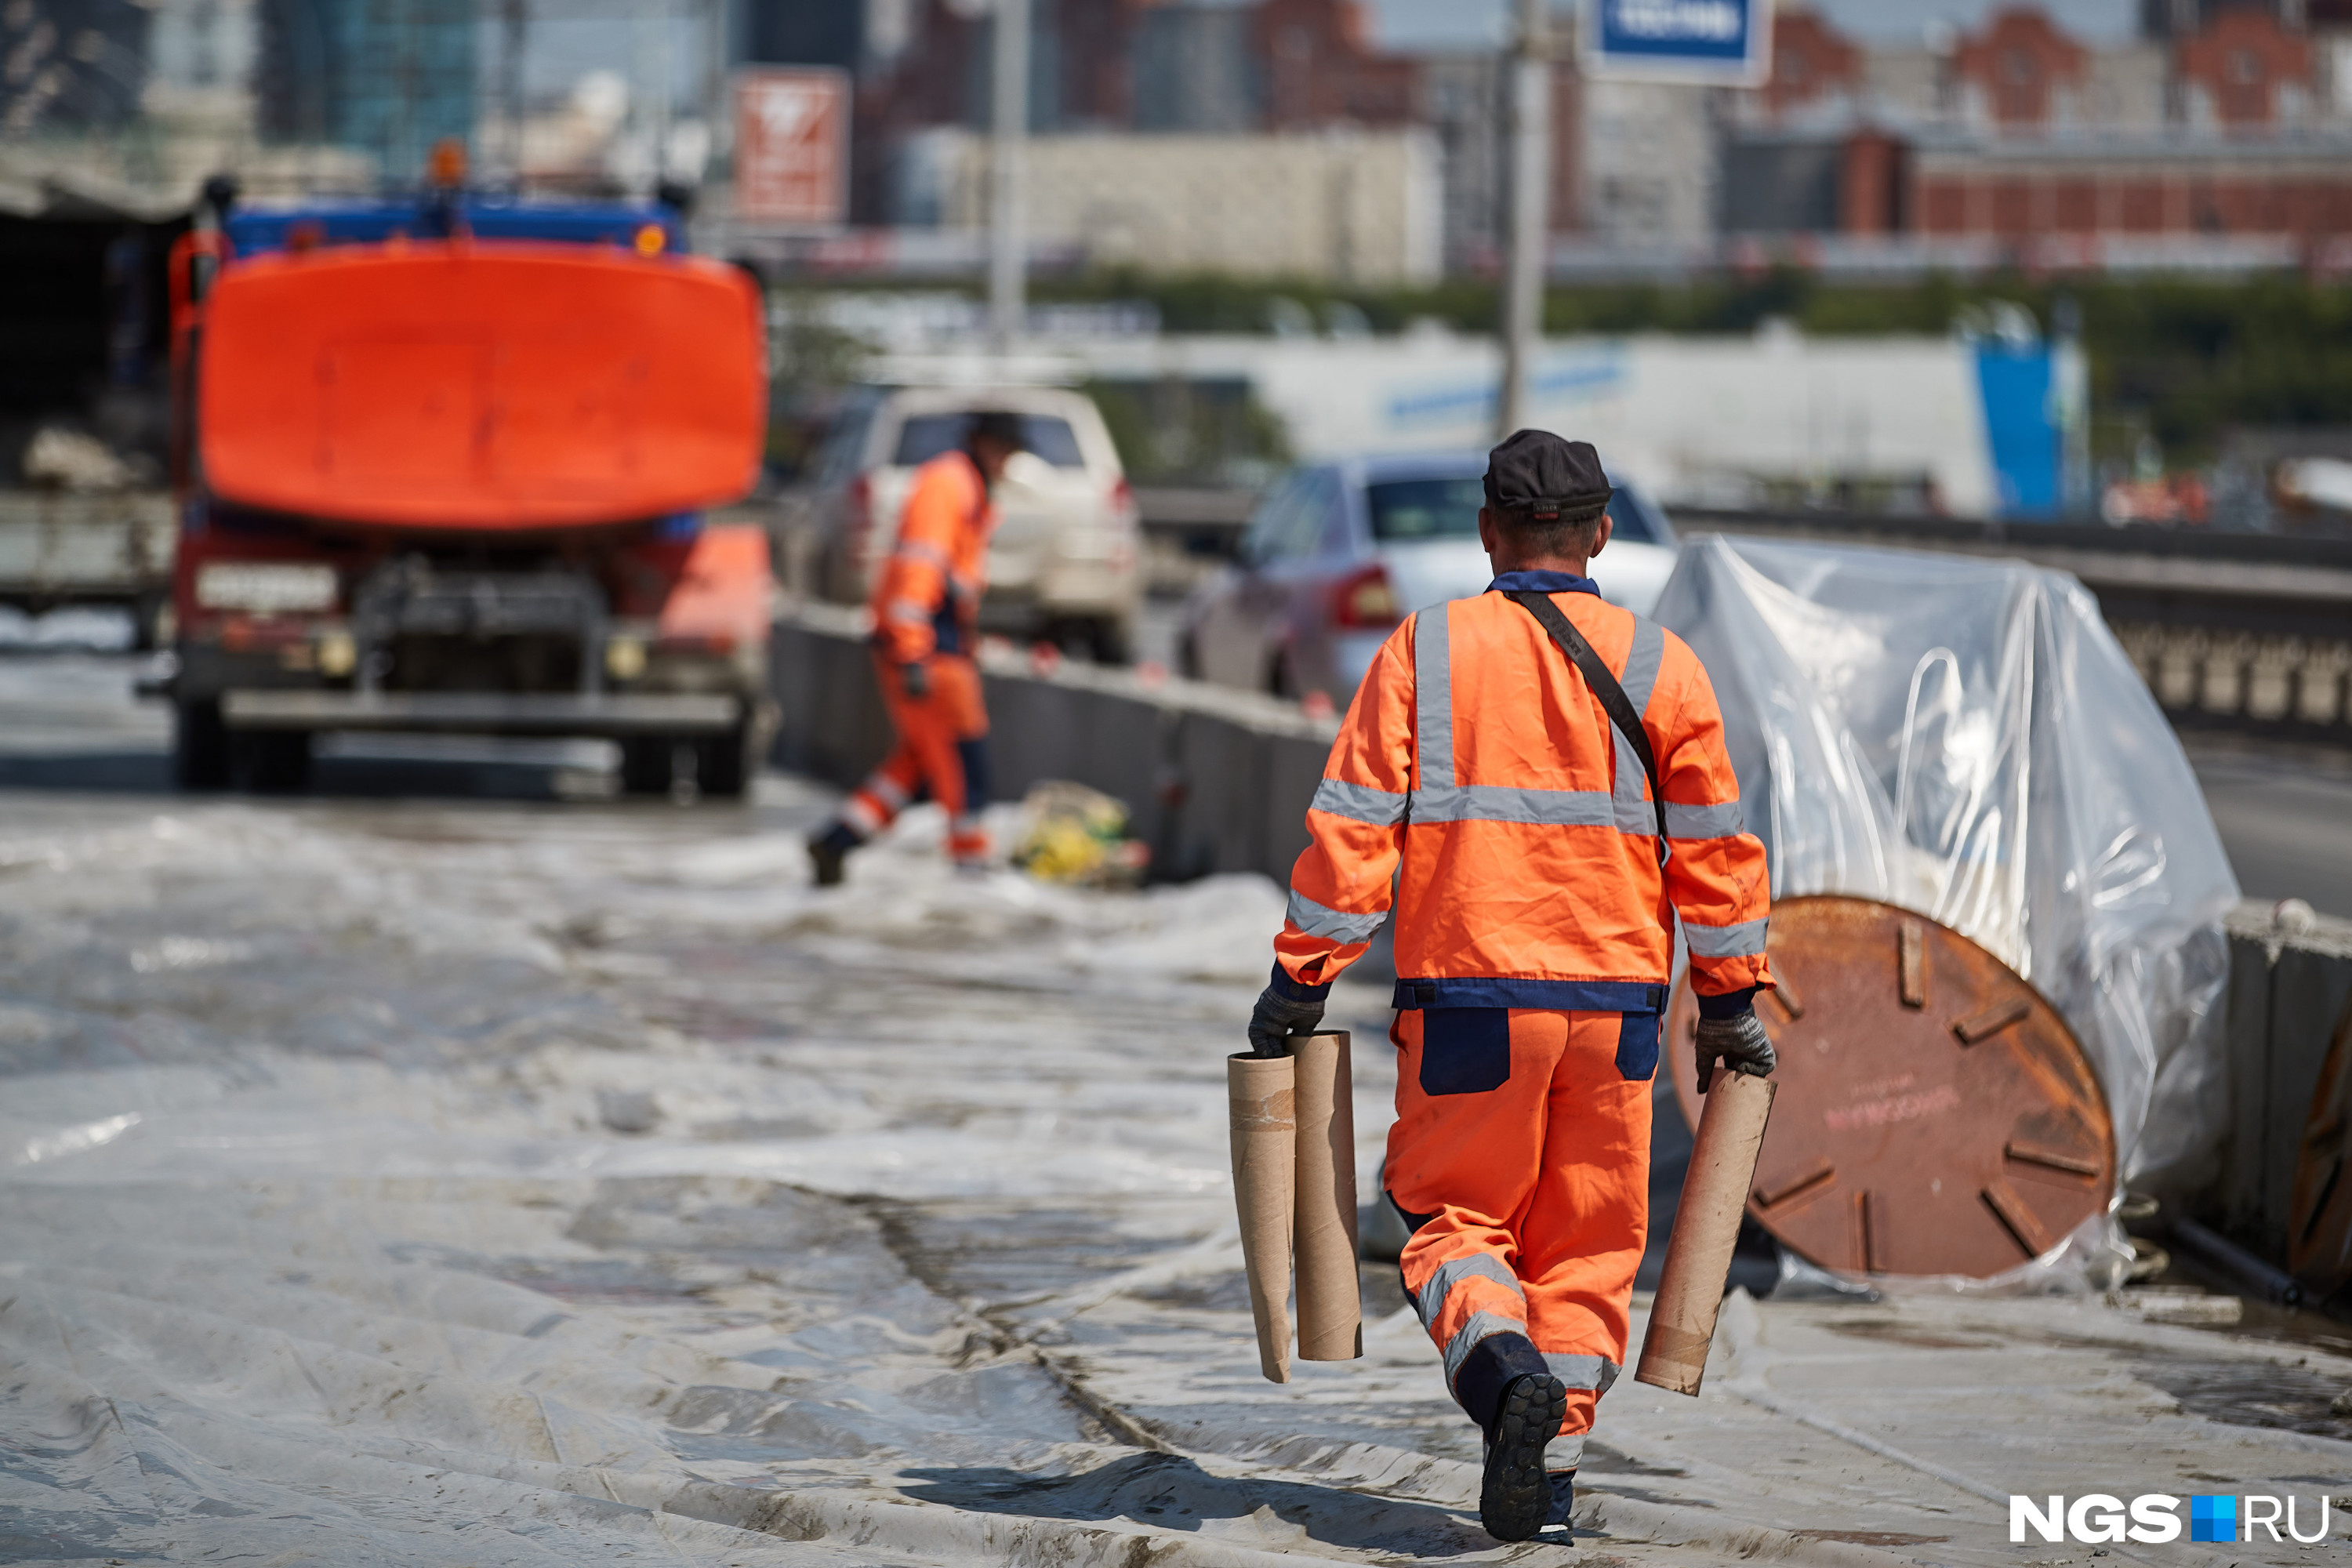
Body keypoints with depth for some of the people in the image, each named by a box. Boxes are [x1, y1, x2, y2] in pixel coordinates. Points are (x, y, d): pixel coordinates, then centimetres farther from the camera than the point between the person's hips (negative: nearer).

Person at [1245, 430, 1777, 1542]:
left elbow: (1354, 825, -4)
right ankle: (1551, 1470, 6)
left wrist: (1299, 980, 2)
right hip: (1614, 996, 1)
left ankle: (1503, 1369, -19)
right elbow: (1713, 850, 4)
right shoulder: (1661, 666, 4)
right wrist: (1732, 1004, 12)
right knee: (1585, 1241, 12)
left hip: (1466, 998, -1)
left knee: (1456, 1220, 9)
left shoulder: (1424, 651, 0)